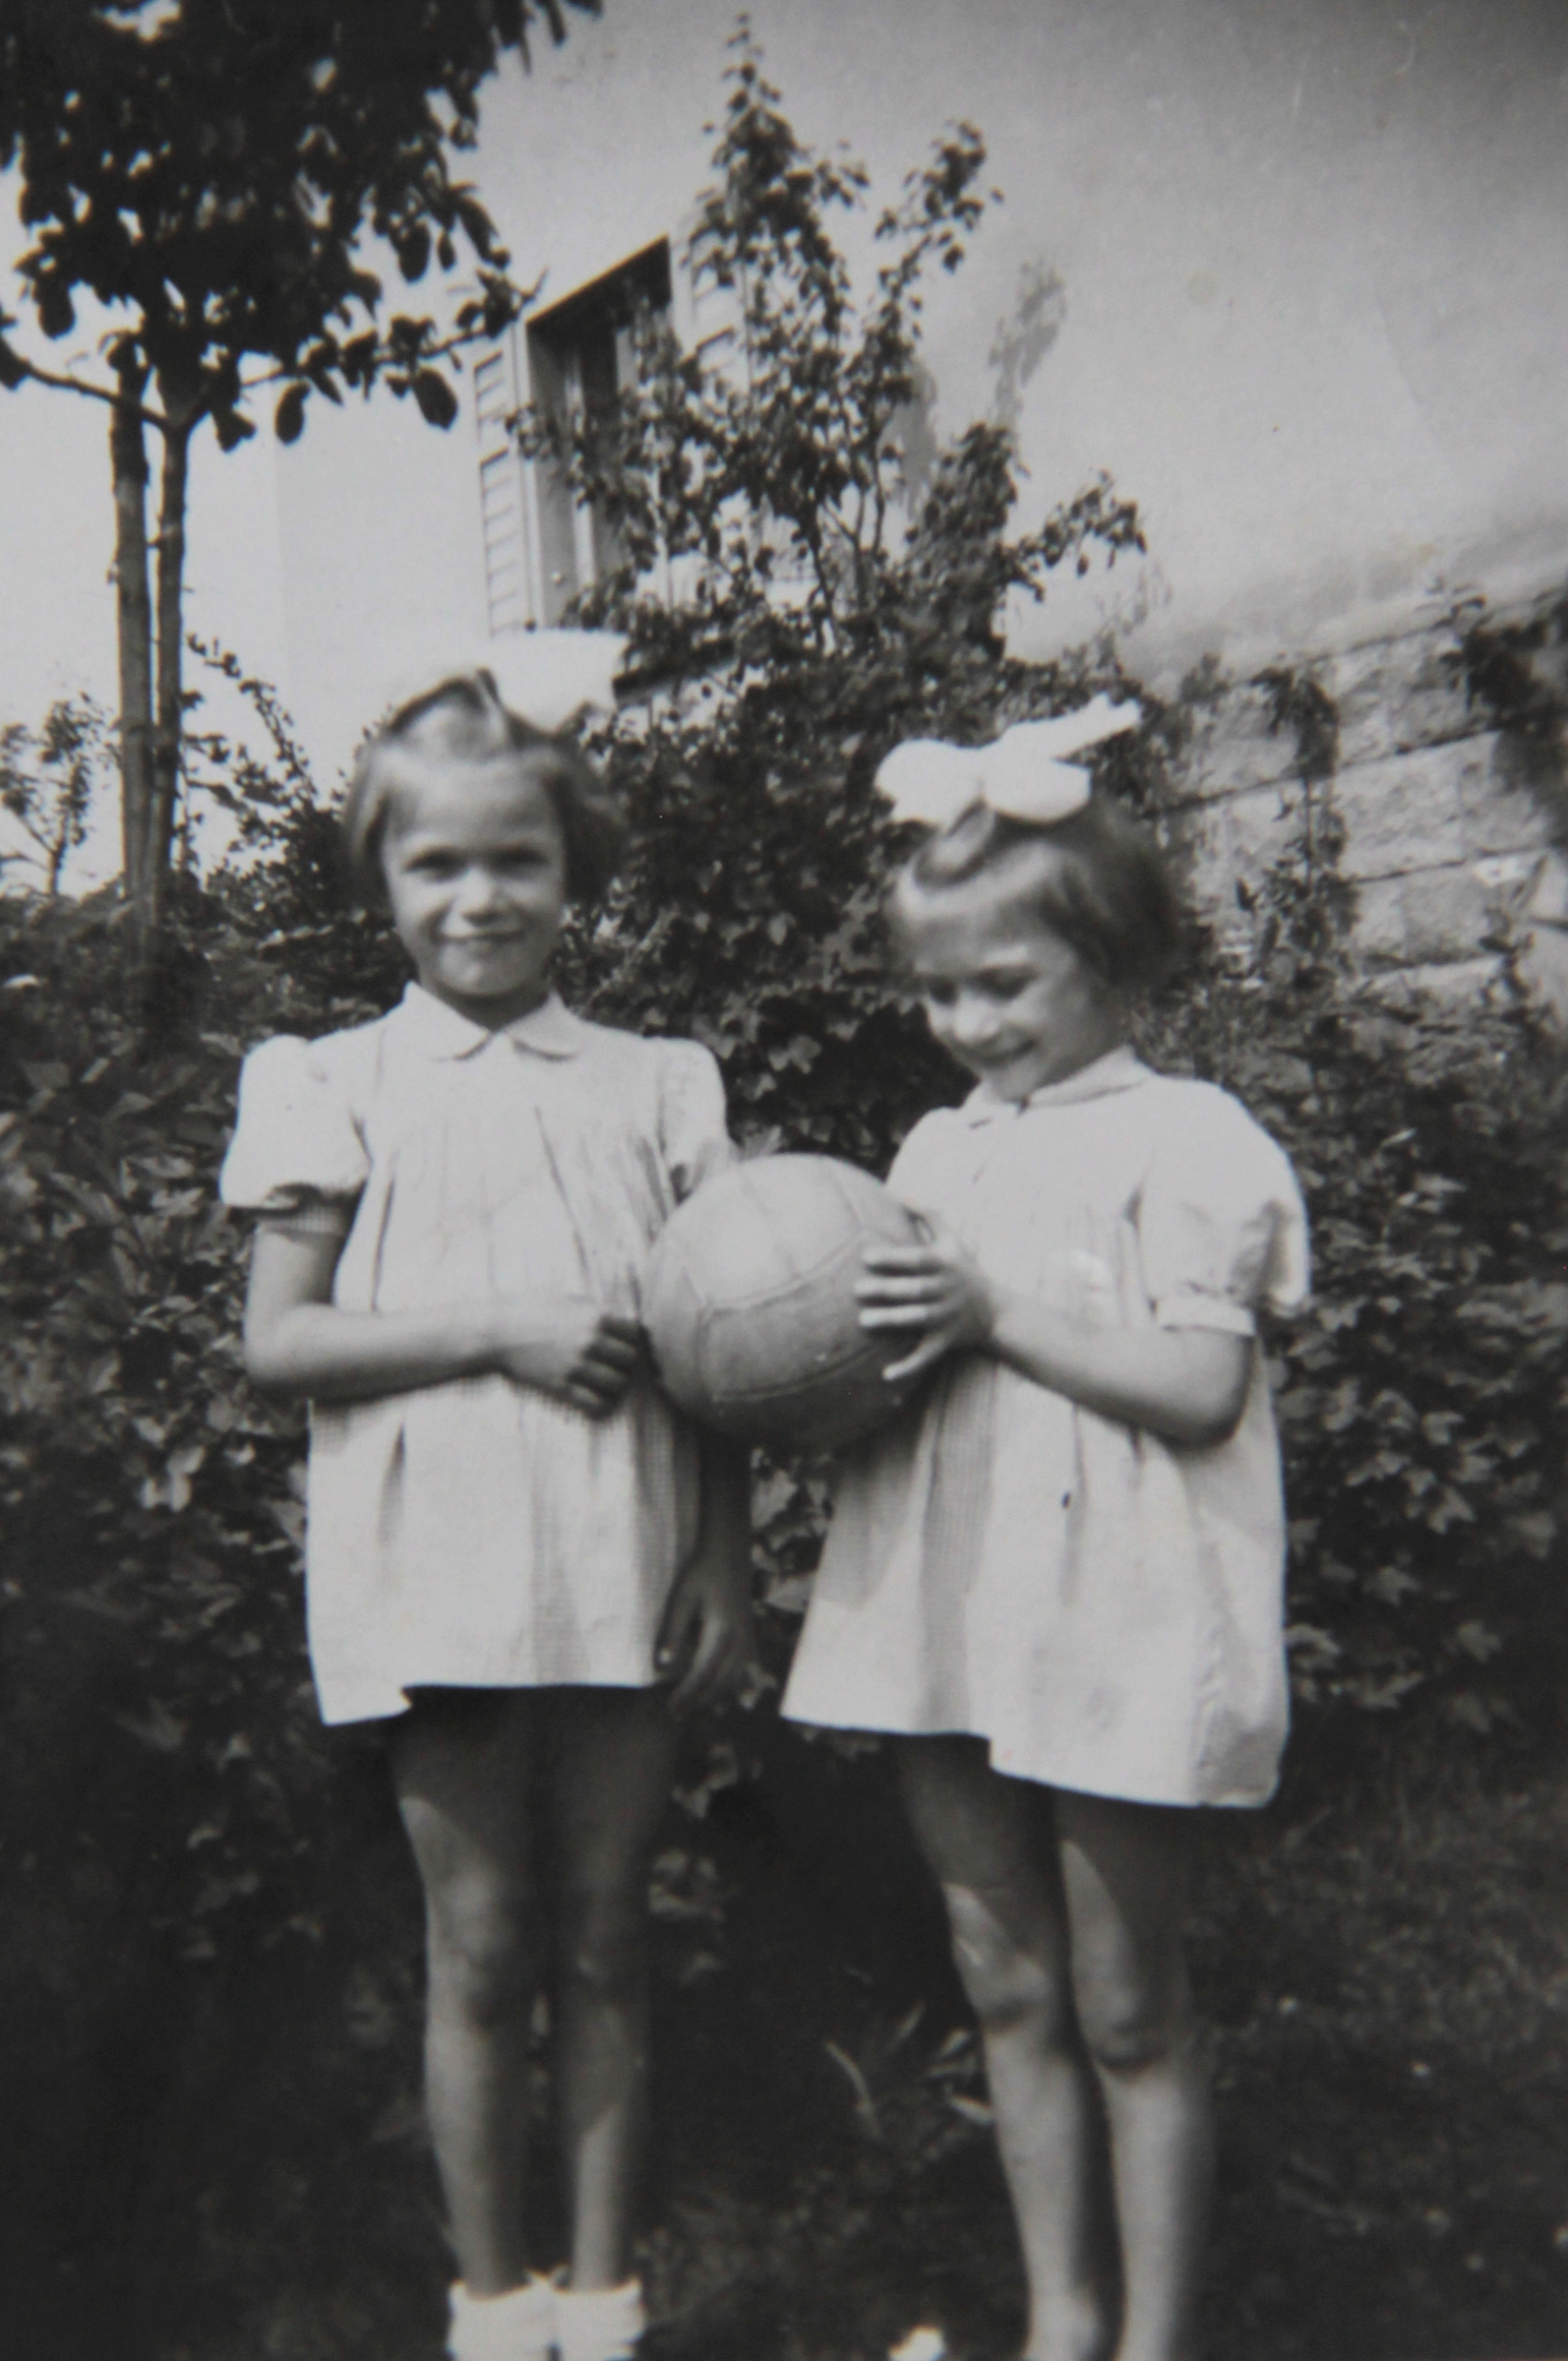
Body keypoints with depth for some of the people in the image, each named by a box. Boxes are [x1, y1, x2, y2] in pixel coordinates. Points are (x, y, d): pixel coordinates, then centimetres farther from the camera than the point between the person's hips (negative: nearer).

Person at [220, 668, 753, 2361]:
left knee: (603, 1942, 11)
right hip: (438, 1574, -2)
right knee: (478, 1948, 8)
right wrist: (500, 1333, -15)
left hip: (621, 1571, 2)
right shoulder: (337, 1087, 2)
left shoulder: (655, 1084, 8)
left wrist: (726, 1561, 4)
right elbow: (277, 1345, -4)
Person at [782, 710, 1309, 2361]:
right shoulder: (938, 1152, 12)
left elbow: (1198, 1383, -16)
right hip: (949, 1618, 6)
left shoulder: (1181, 1139, -7)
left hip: (1113, 1626, -6)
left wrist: (996, 1313, -19)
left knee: (1127, 2007, 7)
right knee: (1005, 1985, 16)